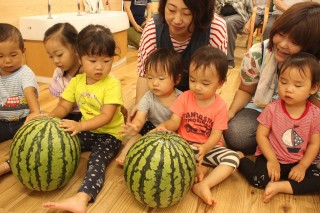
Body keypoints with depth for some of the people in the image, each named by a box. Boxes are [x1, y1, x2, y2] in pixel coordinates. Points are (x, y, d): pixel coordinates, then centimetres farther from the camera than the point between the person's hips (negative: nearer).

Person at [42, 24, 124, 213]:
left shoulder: (112, 84, -15)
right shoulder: (76, 81, 4)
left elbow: (106, 116, -23)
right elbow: (64, 107, 5)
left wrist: (80, 125, -38)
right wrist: (49, 117, -17)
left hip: (109, 134, -5)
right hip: (86, 132, 6)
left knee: (97, 161, -32)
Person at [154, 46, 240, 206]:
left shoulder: (220, 106, -10)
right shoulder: (184, 98, -6)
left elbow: (216, 134, -16)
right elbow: (174, 122, -9)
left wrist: (205, 148, -37)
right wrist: (164, 126, -34)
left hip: (208, 147, 0)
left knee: (233, 158, -24)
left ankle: (203, 185, -32)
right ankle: (196, 168, -21)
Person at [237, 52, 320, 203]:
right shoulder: (272, 109, -13)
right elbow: (261, 135, -10)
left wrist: (302, 166, -13)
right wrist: (272, 160, -16)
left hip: (297, 163, 3)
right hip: (271, 157, -2)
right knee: (258, 179, -25)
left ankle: (279, 186, -15)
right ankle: (240, 158, 2)